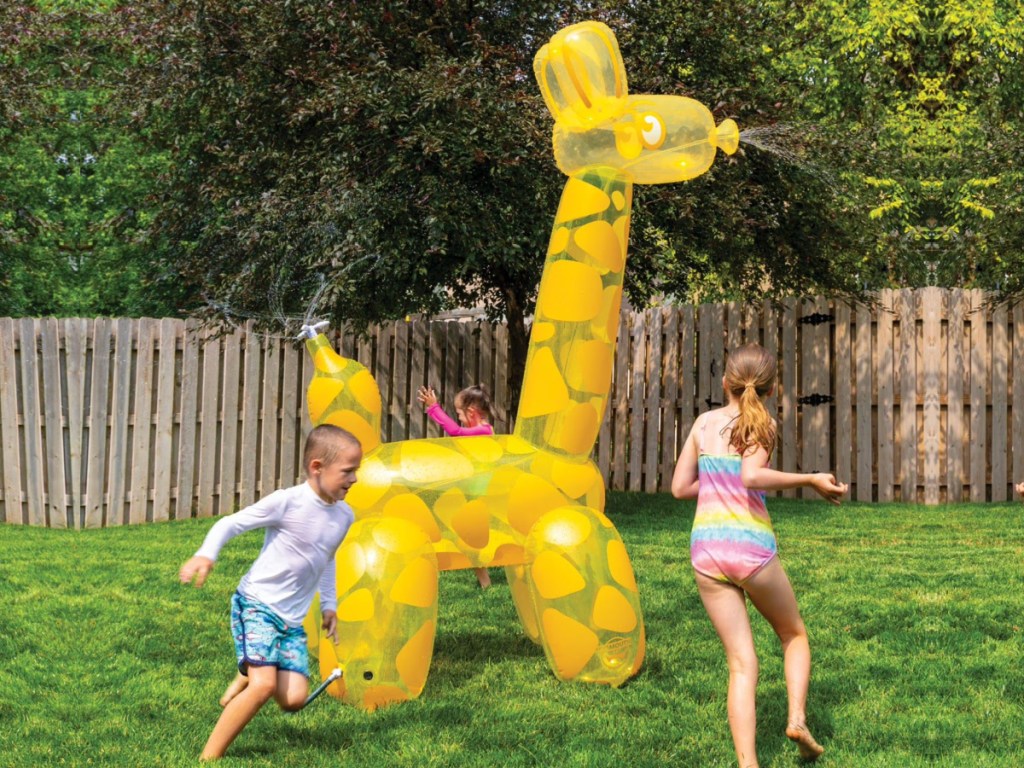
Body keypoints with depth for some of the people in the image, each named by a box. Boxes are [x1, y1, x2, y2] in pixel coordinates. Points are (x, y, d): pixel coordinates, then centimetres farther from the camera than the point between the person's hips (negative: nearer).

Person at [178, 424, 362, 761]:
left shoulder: (344, 515, 6)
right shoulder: (287, 502, -15)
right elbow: (230, 524, -11)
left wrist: (329, 606, 24)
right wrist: (205, 554, -27)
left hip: (293, 620, 6)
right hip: (256, 603, -6)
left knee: (294, 698, -9)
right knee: (264, 685, -24)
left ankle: (246, 676, 20)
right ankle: (209, 756, -12)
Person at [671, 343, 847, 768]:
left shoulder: (705, 422, 11)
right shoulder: (761, 424, -1)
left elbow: (680, 487, 13)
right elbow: (752, 476, -19)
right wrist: (810, 480, -11)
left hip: (706, 546, 3)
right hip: (751, 546, -3)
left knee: (741, 662, 6)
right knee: (793, 634, 23)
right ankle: (797, 717, 4)